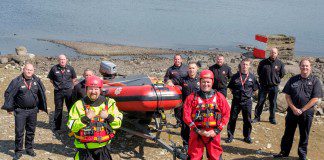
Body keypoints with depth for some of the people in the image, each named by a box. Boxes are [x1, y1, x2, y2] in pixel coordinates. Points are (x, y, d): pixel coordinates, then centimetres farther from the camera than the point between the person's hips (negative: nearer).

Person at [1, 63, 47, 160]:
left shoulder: (37, 81, 2)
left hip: (33, 111, 3)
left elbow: (41, 93, 15)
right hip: (20, 111, -3)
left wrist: (41, 106, 17)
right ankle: (18, 151, 11)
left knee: (31, 131, 13)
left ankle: (29, 148, 27)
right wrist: (9, 108, -5)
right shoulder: (17, 81, -9)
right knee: (19, 132, -1)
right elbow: (8, 93, -4)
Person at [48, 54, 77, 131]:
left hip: (69, 91, 1)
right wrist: (56, 85, 3)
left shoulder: (70, 68, 2)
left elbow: (74, 78, 15)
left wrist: (69, 84, 6)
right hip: (58, 91, -1)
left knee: (71, 108, 6)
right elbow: (51, 78, 10)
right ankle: (57, 126, 19)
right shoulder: (54, 68, -3)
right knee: (58, 108, 8)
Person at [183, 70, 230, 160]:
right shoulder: (192, 97, 0)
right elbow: (186, 115, -3)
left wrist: (217, 130, -5)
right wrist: (197, 130, -9)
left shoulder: (219, 97, 4)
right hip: (197, 133, -1)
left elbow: (226, 114, 3)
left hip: (213, 133, 1)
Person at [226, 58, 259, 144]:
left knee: (247, 120, 9)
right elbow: (230, 87, 11)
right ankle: (230, 136, 15)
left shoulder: (252, 77, -1)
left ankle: (247, 136, 23)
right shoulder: (235, 76, -1)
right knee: (232, 118, 4)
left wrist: (248, 93, 3)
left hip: (247, 101, 0)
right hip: (236, 100, 0)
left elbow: (255, 88, 9)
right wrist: (235, 93, 3)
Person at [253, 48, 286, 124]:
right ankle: (257, 117, 11)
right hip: (263, 86, 0)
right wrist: (262, 79, 7)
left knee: (273, 103, 8)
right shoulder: (263, 62, 0)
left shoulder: (280, 63, 0)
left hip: (274, 86, 0)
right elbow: (259, 72, 12)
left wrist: (276, 79, 5)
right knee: (260, 102, 2)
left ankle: (272, 118, 19)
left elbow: (282, 74, 9)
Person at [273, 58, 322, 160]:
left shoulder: (315, 81, -3)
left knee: (304, 135, 10)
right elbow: (287, 95, 3)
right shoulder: (293, 80, 4)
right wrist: (294, 108, -9)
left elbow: (315, 99, -9)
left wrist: (302, 110, -12)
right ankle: (284, 152, 23)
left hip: (307, 113, -2)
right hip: (292, 111, 2)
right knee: (288, 133, 10)